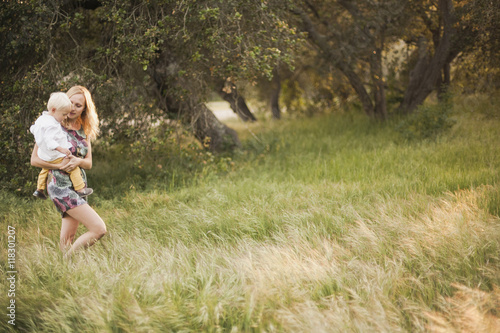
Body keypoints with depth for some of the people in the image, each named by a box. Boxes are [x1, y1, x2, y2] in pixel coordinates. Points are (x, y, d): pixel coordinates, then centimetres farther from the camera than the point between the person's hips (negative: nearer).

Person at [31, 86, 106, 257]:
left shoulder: (84, 130, 10)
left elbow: (89, 163, 9)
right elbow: (34, 159, -8)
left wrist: (78, 161, -14)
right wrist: (59, 165, -21)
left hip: (79, 187, 7)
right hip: (61, 186, -7)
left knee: (68, 239, 8)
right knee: (99, 229, -15)